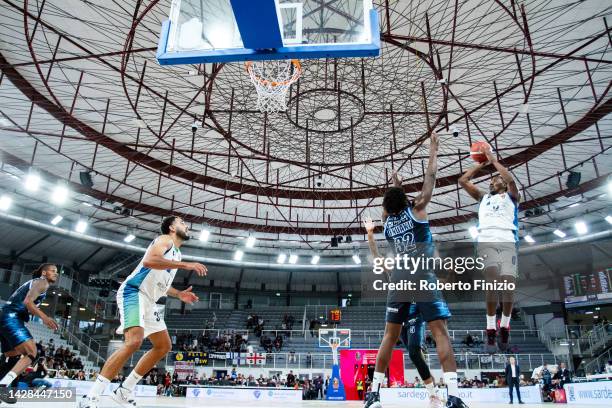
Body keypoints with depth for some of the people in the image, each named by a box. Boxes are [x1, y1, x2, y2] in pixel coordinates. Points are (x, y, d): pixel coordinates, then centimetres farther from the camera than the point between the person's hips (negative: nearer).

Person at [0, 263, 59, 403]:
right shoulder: (42, 282, -2)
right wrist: (44, 317, -24)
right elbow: (27, 302, -17)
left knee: (12, 359, 16)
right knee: (31, 353, -19)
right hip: (12, 318, -11)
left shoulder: (33, 282, 28)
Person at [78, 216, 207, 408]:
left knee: (164, 346, 10)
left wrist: (179, 294, 14)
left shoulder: (176, 253, 22)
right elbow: (149, 260, -28)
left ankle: (124, 390, 14)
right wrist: (185, 265, -31)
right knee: (134, 341, -28)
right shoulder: (165, 240, -7)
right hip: (133, 292, -10)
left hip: (148, 300, 10)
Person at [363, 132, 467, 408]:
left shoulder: (386, 220, 16)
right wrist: (433, 150, 23)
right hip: (423, 278, -3)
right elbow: (431, 177, 13)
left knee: (390, 336, 9)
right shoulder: (416, 209, 7)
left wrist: (396, 186, 45)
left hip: (399, 281, 4)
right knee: (440, 333, -6)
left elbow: (393, 204, 39)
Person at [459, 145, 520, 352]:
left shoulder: (511, 196, 22)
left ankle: (504, 327, 2)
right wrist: (482, 164, 29)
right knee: (493, 280, -22)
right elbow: (462, 180, 25)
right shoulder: (483, 197, 31)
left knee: (508, 284, -16)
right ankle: (491, 331, -20)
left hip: (508, 242, -1)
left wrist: (493, 159, 10)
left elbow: (510, 179, 0)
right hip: (486, 241, 1)